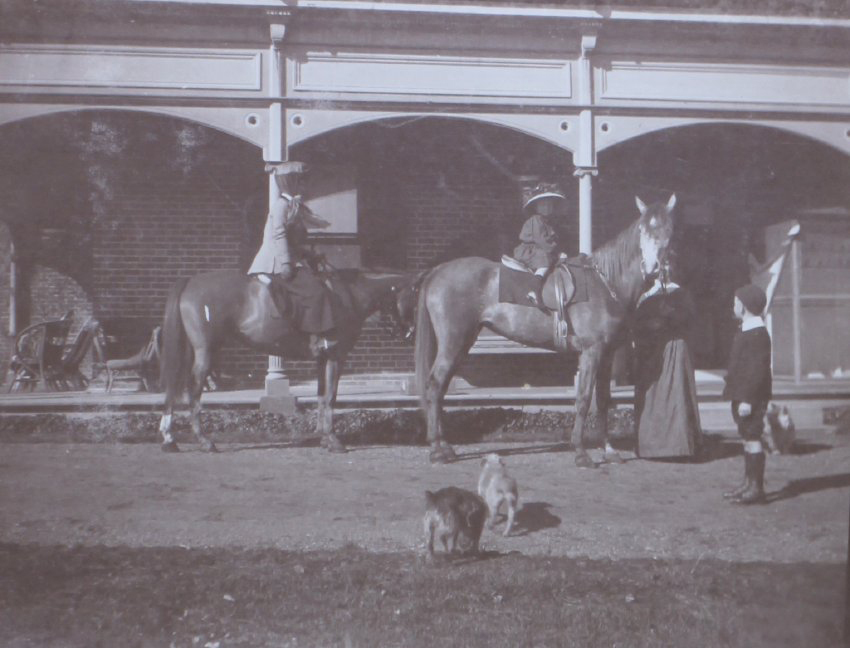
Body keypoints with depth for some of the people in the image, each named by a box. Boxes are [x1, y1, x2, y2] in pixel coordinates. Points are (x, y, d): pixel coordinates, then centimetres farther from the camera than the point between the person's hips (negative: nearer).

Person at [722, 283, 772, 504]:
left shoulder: (758, 335, -18)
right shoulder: (746, 332, 15)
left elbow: (758, 370, -22)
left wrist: (747, 399, -24)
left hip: (752, 397, -10)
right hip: (742, 396, 10)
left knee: (752, 438, -7)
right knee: (748, 438, 14)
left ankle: (756, 488, -4)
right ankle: (749, 483, 22)